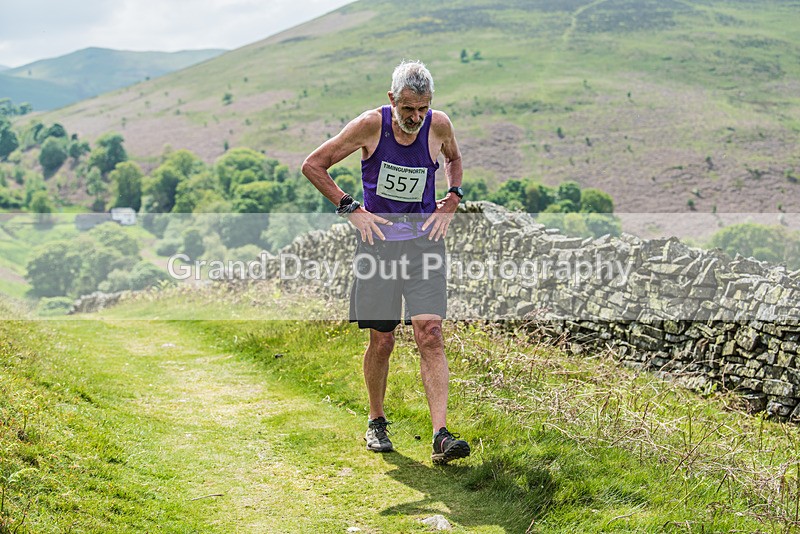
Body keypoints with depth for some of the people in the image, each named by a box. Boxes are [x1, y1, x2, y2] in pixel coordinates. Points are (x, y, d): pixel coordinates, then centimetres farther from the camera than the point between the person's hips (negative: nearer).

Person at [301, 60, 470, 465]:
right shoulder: (370, 125, -10)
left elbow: (454, 159, 22)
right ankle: (376, 422, 27)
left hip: (424, 242, 1)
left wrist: (451, 201, 5)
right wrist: (351, 209, -10)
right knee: (381, 341, 5)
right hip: (379, 243, -1)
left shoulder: (439, 125, -3)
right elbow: (312, 165, -3)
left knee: (430, 336, -11)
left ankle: (441, 437, -14)